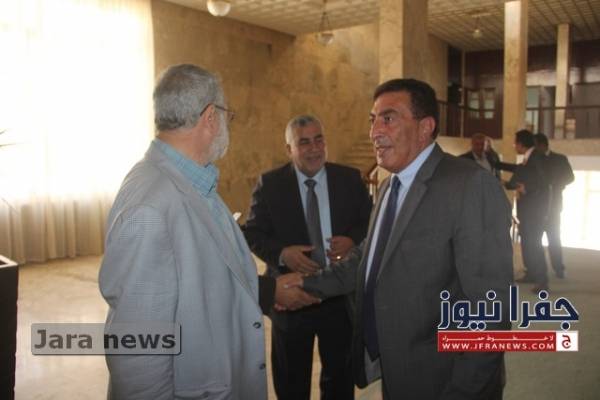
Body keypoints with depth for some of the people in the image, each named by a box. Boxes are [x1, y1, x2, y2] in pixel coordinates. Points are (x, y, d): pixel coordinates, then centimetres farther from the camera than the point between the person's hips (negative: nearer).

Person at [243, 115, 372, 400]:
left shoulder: (350, 178, -1)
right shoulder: (269, 183, -5)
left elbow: (371, 222, 3)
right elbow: (253, 233, -6)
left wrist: (353, 239, -18)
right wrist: (282, 253, -24)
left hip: (341, 294, 2)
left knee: (340, 377, 23)